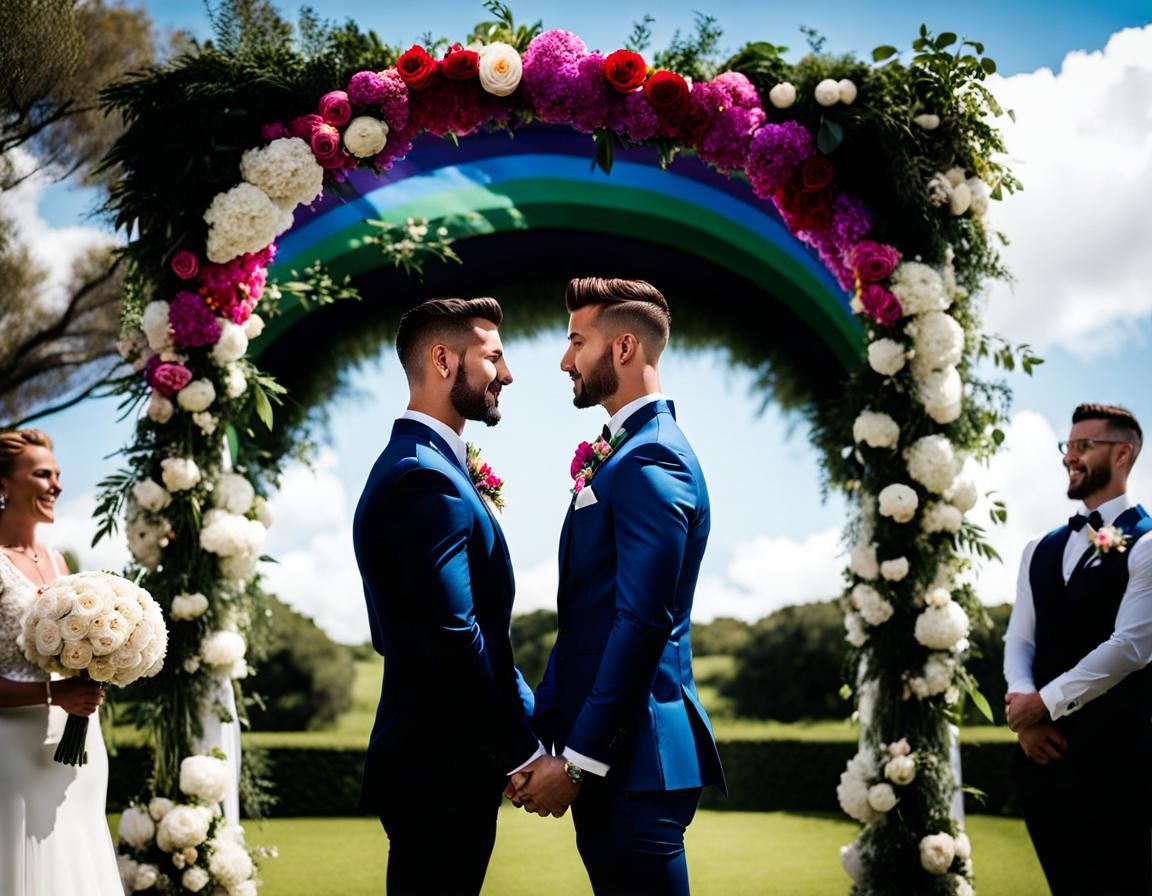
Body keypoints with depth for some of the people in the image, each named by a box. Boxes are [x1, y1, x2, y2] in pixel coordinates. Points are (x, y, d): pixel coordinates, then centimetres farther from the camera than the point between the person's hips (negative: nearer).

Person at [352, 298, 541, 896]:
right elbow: (456, 643, -25)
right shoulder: (427, 480, -19)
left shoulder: (413, 464, 14)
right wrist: (527, 754, -16)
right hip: (443, 767, -10)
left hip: (431, 760, 10)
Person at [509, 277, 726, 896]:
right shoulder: (619, 454, 17)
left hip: (635, 756, -9)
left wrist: (578, 761, -18)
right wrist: (544, 735, 13)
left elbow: (644, 622, -20)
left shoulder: (651, 461, -14)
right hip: (603, 753, 9)